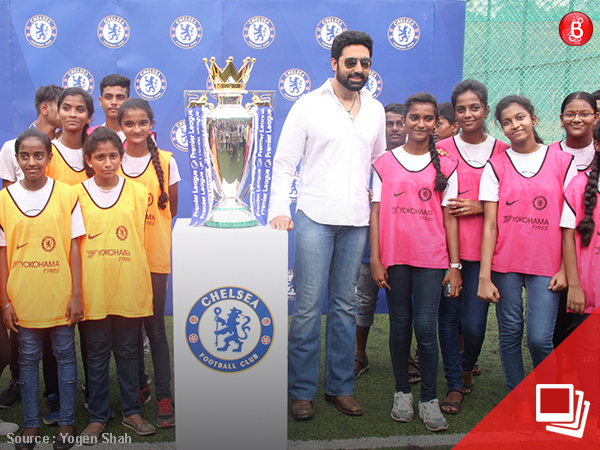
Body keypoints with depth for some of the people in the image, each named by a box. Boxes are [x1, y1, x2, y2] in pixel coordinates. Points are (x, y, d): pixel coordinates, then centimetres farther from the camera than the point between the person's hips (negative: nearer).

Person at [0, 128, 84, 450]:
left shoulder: (67, 195, -3)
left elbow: (74, 248, -2)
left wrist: (76, 295, -5)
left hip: (60, 296, -1)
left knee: (65, 355, 9)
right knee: (28, 359, 12)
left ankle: (66, 422, 24)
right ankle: (31, 424, 26)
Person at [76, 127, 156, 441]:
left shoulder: (138, 192, 3)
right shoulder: (78, 194, 1)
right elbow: (72, 243, 5)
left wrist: (141, 281, 6)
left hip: (129, 286, 1)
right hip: (93, 289, 0)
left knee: (128, 351, 11)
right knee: (97, 353, 9)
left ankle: (131, 411, 25)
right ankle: (97, 416, 22)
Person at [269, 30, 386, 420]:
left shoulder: (376, 110, 12)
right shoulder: (309, 106, -1)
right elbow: (284, 162, -2)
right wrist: (279, 209, -12)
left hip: (357, 221, 4)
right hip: (315, 217, -4)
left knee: (345, 306, 11)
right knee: (308, 307, -2)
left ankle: (341, 386, 22)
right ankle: (302, 391, 11)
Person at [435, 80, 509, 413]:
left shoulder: (503, 152, 6)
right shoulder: (441, 149, 5)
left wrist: (480, 206, -9)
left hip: (483, 248, 0)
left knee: (474, 322, -3)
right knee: (449, 317, 4)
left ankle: (467, 365, 30)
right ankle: (455, 385, 20)